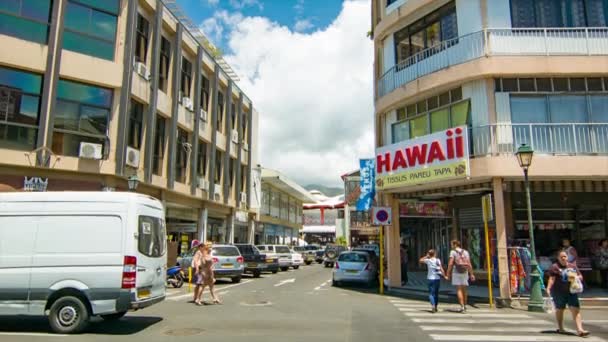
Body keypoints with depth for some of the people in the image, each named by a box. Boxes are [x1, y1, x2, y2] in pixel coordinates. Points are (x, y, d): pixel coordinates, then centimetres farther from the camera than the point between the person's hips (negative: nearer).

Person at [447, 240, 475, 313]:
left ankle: (462, 306, -14)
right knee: (464, 290, 13)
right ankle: (465, 307, 22)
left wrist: (448, 274, -7)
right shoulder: (465, 252, 9)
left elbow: (450, 264, -12)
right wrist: (471, 274, 6)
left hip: (456, 272, -5)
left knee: (459, 290, -4)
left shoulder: (453, 252, -5)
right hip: (465, 272, 5)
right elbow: (469, 264, 3)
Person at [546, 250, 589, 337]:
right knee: (560, 309, 8)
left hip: (571, 292, 4)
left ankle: (580, 330, -8)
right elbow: (551, 279, -11)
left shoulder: (573, 266, 12)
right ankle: (560, 328, 23)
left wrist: (576, 277, -7)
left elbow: (580, 277, 16)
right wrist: (548, 288, -23)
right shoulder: (555, 267, -5)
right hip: (559, 292, -4)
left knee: (576, 310, -5)